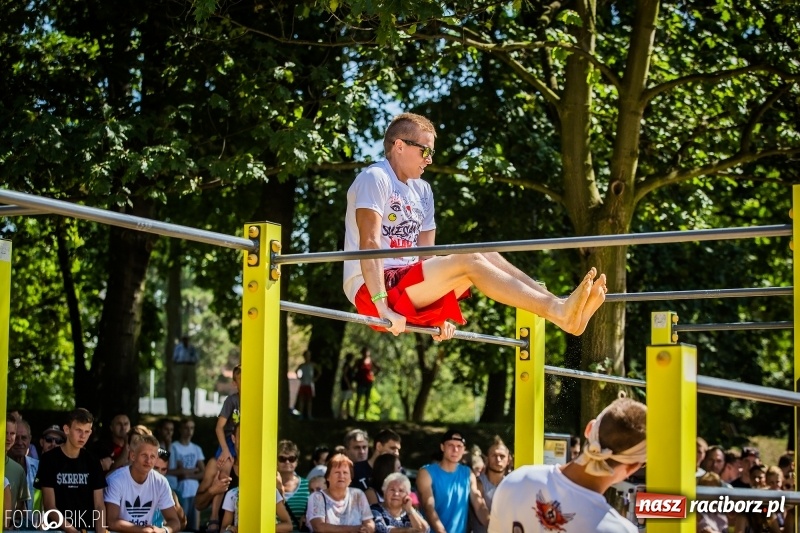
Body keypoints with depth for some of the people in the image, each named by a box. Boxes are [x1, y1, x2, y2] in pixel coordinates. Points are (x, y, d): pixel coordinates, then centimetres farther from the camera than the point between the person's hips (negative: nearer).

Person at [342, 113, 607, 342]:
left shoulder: (422, 191, 17)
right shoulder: (374, 179, -8)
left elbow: (426, 257, 14)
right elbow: (370, 243, -20)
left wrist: (438, 312, 5)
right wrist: (382, 307, -29)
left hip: (409, 285, 8)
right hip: (372, 290, -8)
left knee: (486, 256, -6)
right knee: (469, 260, -24)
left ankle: (560, 307, -20)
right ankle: (558, 312, -36)